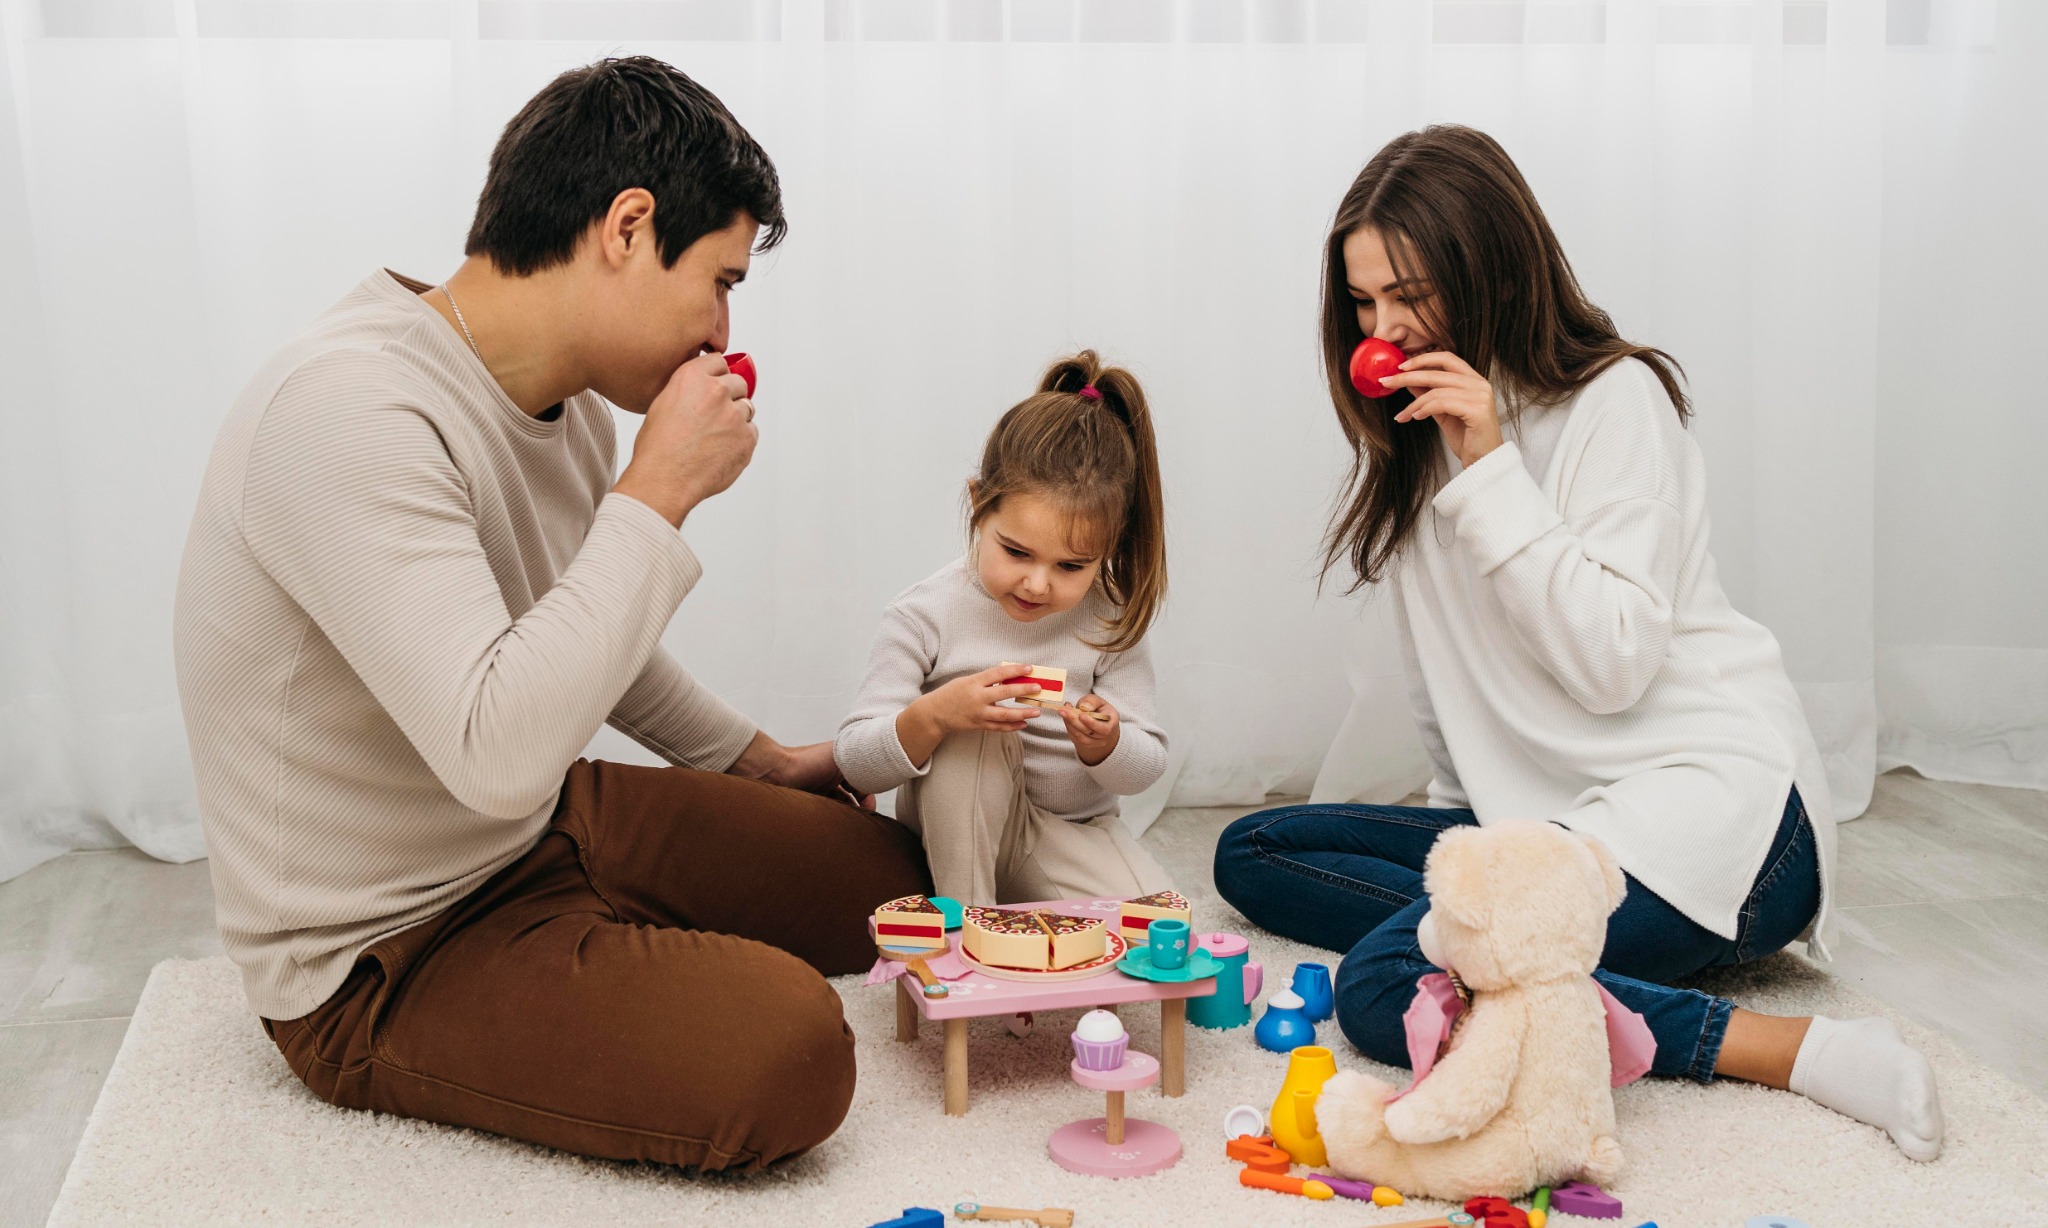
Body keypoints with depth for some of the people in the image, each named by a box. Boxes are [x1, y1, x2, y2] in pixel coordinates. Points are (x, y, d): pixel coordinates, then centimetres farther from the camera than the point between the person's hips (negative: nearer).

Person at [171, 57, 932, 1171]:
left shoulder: (569, 398, 1)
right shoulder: (350, 412, -29)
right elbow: (501, 752, -39)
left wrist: (758, 760, 25)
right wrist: (662, 486, -30)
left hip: (549, 827, 9)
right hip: (380, 961, -9)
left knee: (890, 871, 10)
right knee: (790, 1055, -27)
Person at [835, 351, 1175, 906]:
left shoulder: (1110, 622, -11)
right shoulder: (925, 615, -18)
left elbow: (1146, 766, -6)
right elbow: (855, 764, -20)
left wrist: (1105, 745, -31)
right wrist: (932, 715, -39)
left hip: (1071, 830, 2)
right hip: (957, 837, -2)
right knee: (973, 728, -32)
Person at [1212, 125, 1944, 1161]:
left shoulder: (1614, 399, -9)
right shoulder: (1416, 434, 13)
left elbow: (1612, 663, -19)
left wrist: (1491, 469, -20)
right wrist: (1463, 820, 12)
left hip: (1708, 806, -9)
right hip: (1533, 810, 9)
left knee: (1383, 991, -28)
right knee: (1253, 853, 0)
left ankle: (1785, 1047, -23)